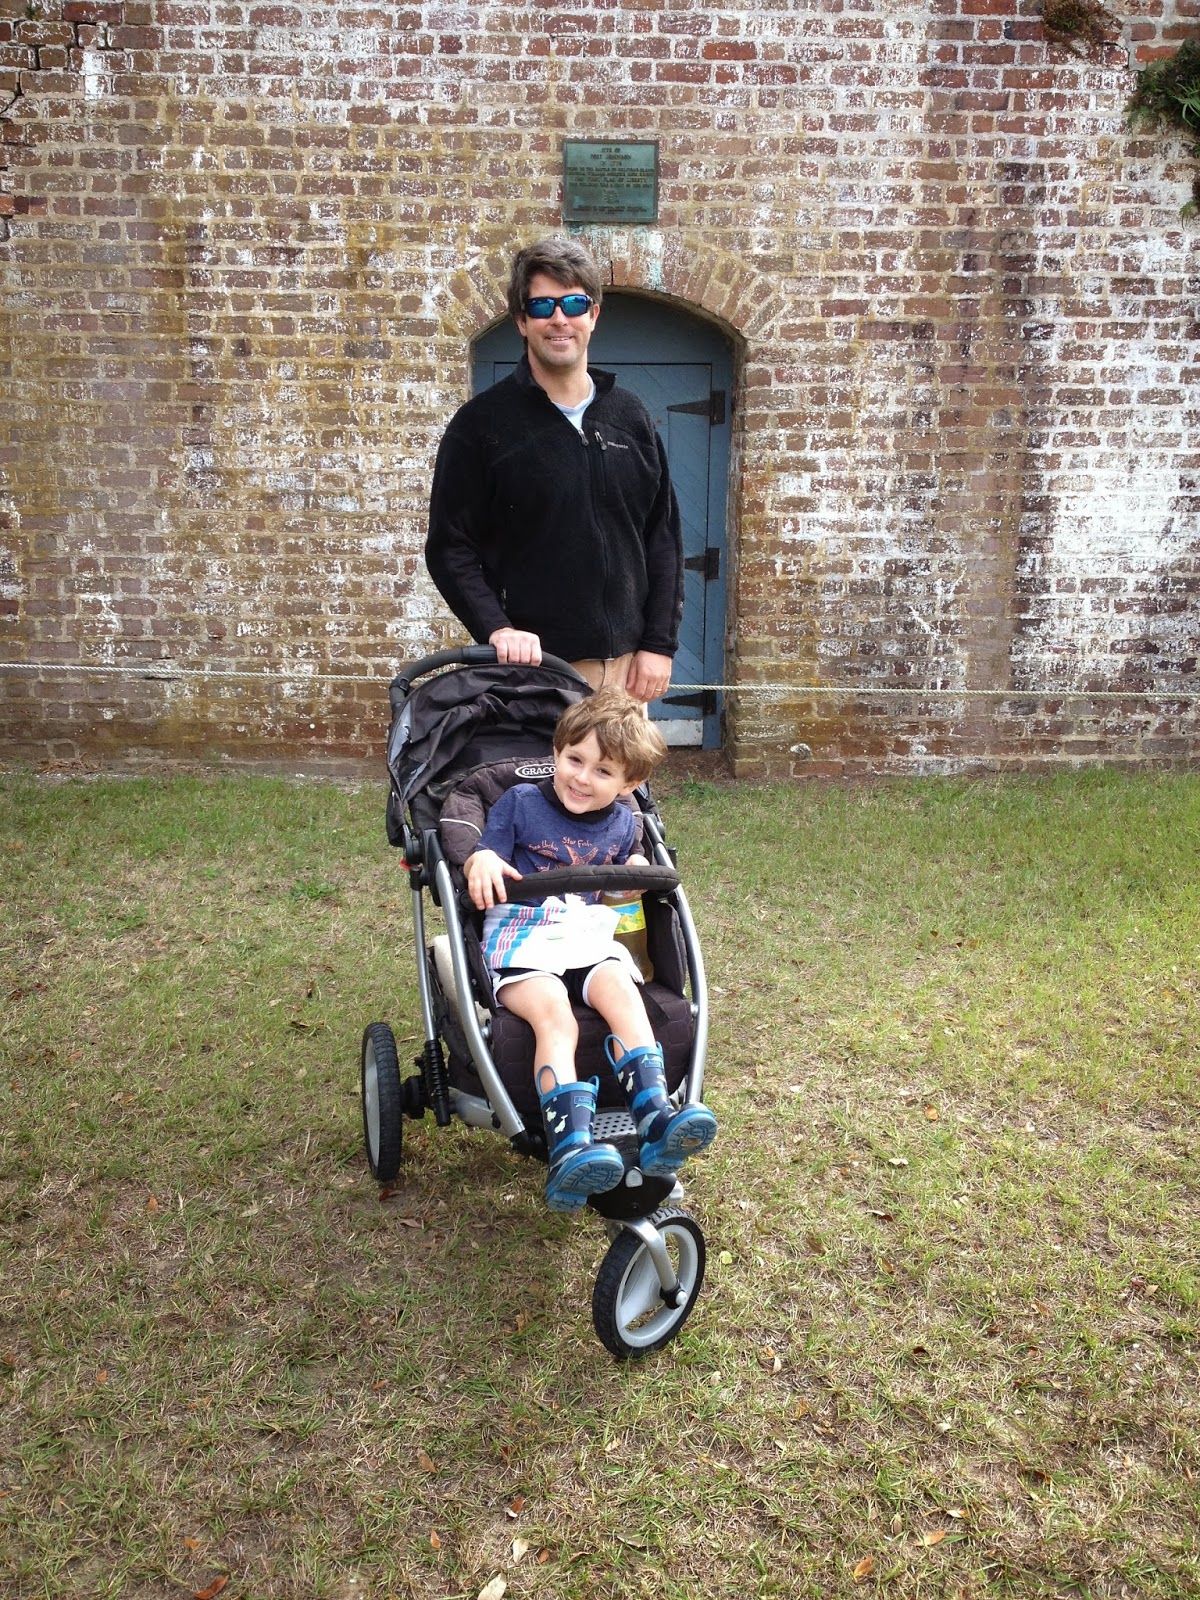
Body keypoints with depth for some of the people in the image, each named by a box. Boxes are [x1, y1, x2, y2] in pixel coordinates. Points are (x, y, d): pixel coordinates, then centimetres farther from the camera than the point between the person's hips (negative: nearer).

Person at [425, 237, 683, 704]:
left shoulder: (631, 418, 11)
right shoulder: (481, 422, -1)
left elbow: (663, 539, 11)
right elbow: (450, 546, -3)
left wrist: (659, 644, 2)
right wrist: (495, 629, -19)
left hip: (624, 663, 4)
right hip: (531, 664, -3)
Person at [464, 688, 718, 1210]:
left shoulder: (623, 823, 17)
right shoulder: (519, 802, 6)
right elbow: (483, 858, 3)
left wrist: (635, 870, 5)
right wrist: (481, 861, -21)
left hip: (589, 936, 3)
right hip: (520, 933, -3)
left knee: (622, 994, -31)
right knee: (555, 1017, -33)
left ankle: (656, 1122, -40)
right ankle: (569, 1150, -48)